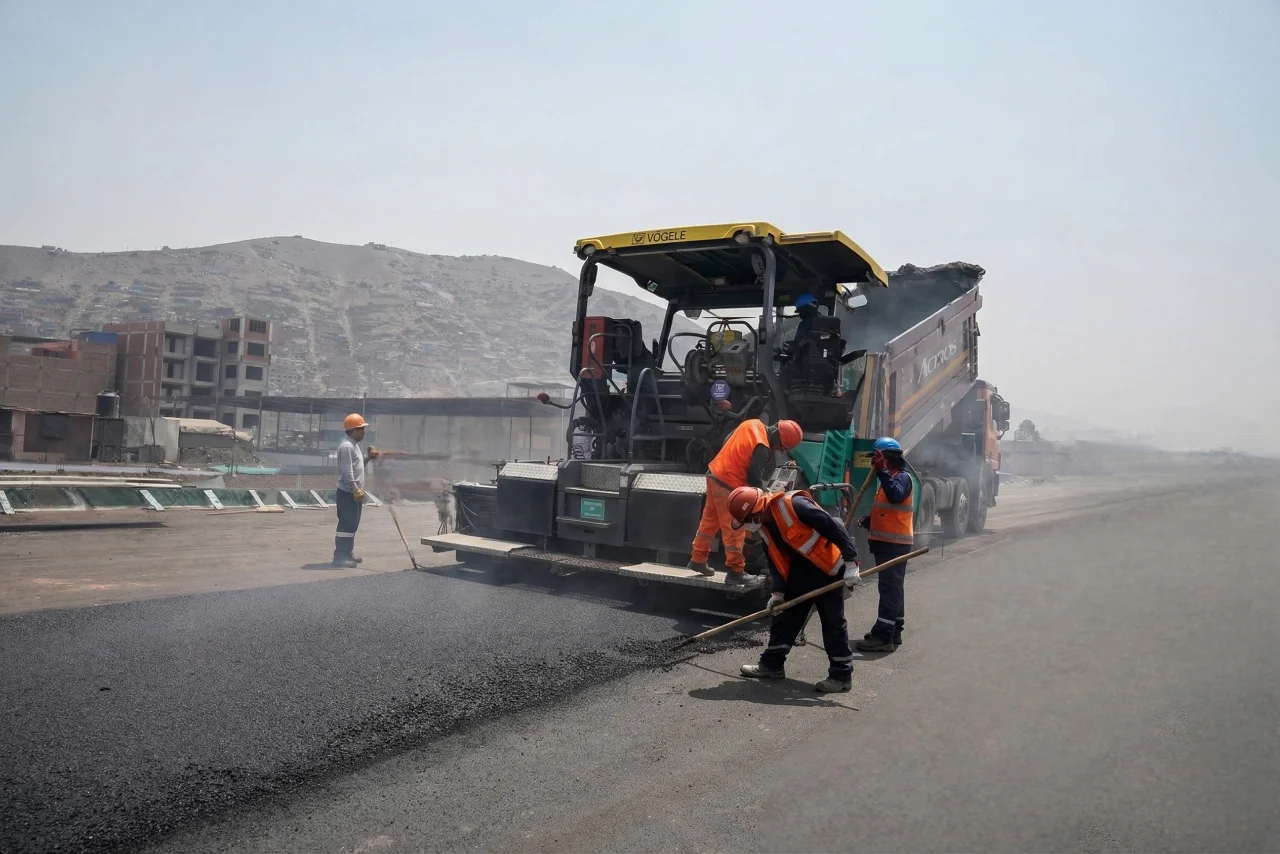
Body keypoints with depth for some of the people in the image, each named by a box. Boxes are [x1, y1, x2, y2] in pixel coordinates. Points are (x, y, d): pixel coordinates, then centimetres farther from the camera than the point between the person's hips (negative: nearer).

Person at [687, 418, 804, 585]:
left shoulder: (753, 423, 3)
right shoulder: (762, 448, -23)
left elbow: (727, 441, 15)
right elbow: (754, 477, -19)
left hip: (714, 473, 10)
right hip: (729, 485, -10)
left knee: (709, 521, 20)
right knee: (735, 531, 0)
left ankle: (698, 559, 31)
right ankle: (735, 572, 8)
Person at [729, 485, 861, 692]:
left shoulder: (793, 504, -28)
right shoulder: (764, 526, 1)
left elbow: (833, 527, -27)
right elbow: (775, 560, 8)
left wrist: (850, 561, -26)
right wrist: (777, 591, 1)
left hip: (828, 568, -8)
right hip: (800, 570, 9)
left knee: (833, 622, -1)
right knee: (785, 616, 12)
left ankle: (842, 674, 9)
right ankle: (772, 663, 22)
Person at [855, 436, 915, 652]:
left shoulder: (902, 477, -10)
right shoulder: (887, 478, 20)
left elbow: (895, 496, -32)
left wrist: (882, 471, -37)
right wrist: (868, 521, 8)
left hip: (895, 543, -10)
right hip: (885, 542, 10)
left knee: (890, 588, -11)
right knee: (891, 587, 15)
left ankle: (883, 636, -13)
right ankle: (892, 633, 23)